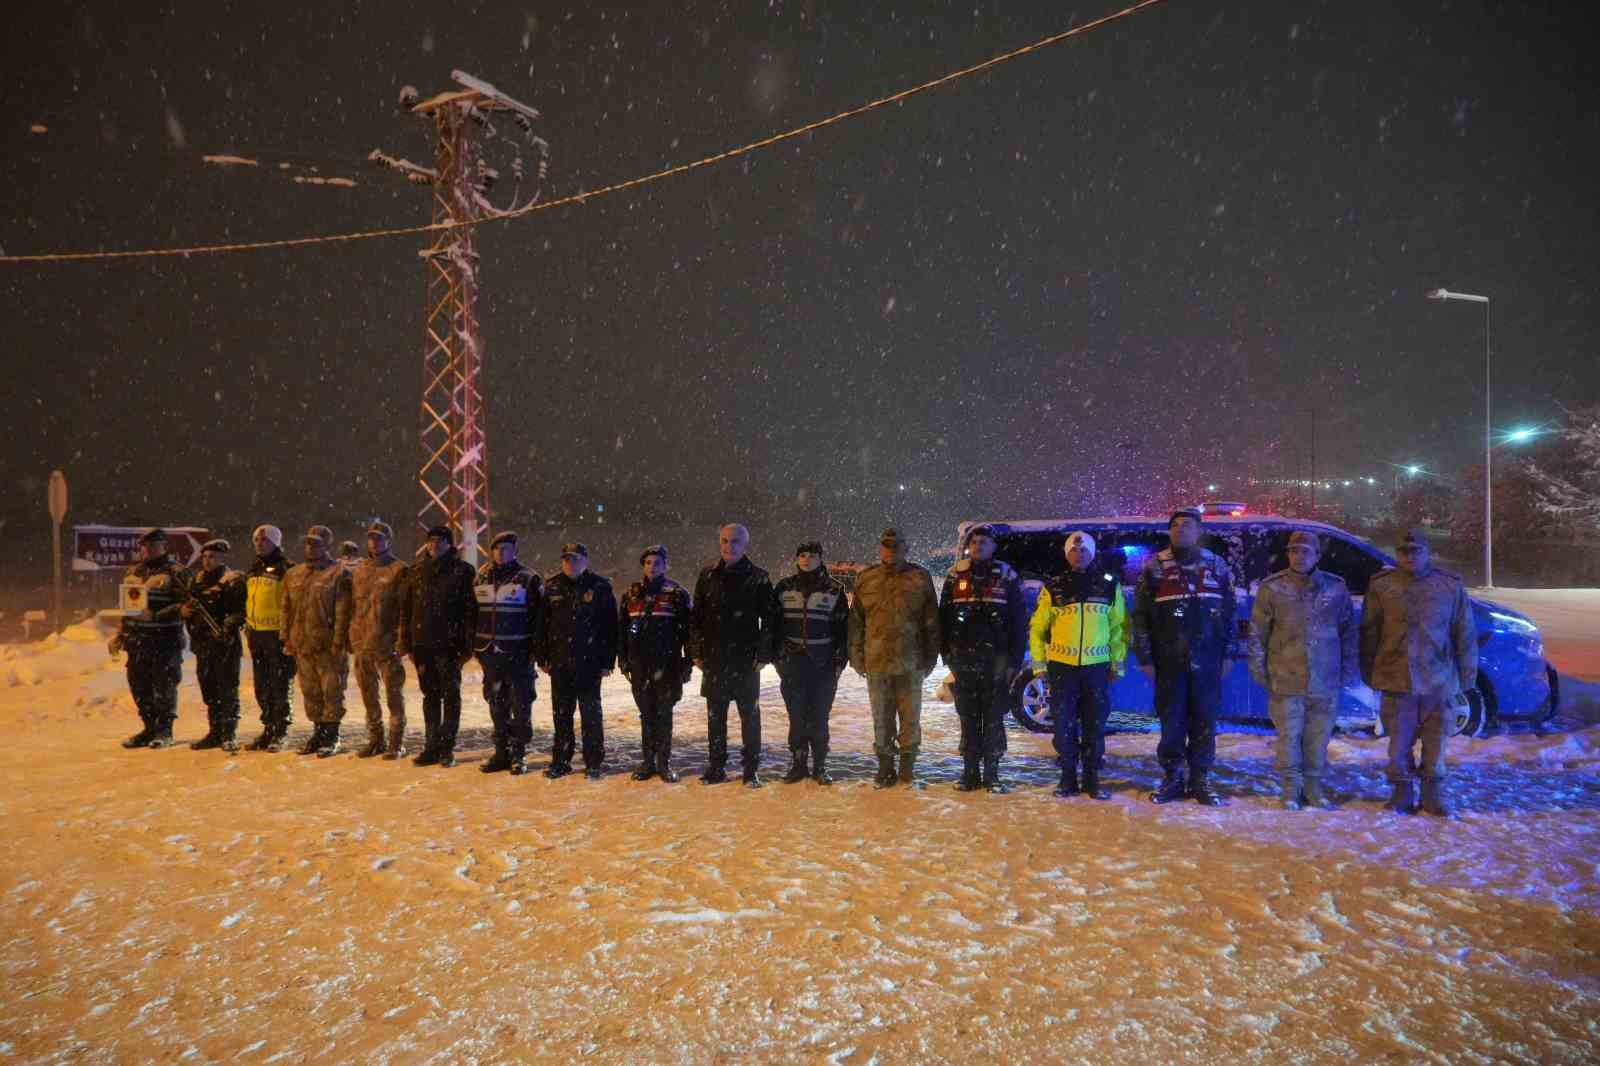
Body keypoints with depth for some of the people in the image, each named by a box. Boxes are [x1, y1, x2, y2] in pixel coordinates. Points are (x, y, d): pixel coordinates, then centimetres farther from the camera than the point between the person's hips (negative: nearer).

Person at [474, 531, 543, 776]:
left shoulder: (528, 579, -4)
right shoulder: (480, 578, 9)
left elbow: (538, 617, -5)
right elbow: (471, 614, 17)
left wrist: (536, 649, -10)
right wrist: (473, 645, 11)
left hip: (518, 654, -4)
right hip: (489, 654, 4)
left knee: (521, 705, -1)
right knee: (497, 705, 11)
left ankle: (518, 754, 9)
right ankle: (502, 753, 21)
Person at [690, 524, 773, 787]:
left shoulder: (758, 578, 0)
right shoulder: (708, 575, 8)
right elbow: (695, 617, 9)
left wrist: (762, 654, -7)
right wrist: (697, 652, 3)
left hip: (746, 659, -3)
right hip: (714, 658, 3)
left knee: (750, 714, 3)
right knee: (715, 715, 8)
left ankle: (751, 769, 11)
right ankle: (716, 767, 18)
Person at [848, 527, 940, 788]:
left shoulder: (920, 578, 3)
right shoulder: (866, 579, 7)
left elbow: (931, 622, 4)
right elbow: (856, 621, 9)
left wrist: (930, 657, 0)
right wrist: (857, 656, 4)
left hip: (910, 663, -1)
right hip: (876, 662, 2)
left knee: (910, 717, 6)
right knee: (881, 718, 9)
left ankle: (907, 768, 17)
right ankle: (885, 768, 19)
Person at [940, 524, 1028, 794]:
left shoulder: (1007, 576, 2)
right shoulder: (955, 575, 7)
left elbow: (1019, 621, 0)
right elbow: (944, 617, 9)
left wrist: (1015, 660, -6)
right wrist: (947, 653, 2)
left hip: (996, 660, -2)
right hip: (963, 660, 2)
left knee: (994, 718, 3)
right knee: (968, 718, 7)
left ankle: (991, 773, 11)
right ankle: (970, 771, 14)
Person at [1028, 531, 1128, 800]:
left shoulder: (1110, 585, 5)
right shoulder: (1053, 587, 3)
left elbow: (1119, 627, 8)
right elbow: (1037, 627, 7)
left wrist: (1118, 664, 5)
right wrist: (1039, 663, 2)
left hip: (1097, 666, 0)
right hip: (1061, 666, 0)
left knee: (1095, 724, 6)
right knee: (1064, 724, 3)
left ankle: (1092, 778, 16)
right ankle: (1068, 778, 14)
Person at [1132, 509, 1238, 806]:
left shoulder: (1217, 566, 8)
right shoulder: (1155, 567, 2)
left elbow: (1228, 612, 11)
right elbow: (1140, 614, 1)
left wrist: (1227, 653, 7)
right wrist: (1145, 656, -3)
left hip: (1207, 661, 1)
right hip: (1169, 661, -1)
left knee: (1205, 722, 6)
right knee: (1171, 721, 4)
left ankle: (1200, 778, 17)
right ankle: (1172, 777, 16)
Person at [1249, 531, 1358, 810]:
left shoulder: (1336, 588, 4)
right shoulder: (1272, 588, -1)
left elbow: (1348, 632, 11)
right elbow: (1257, 634, 2)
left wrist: (1348, 670, 7)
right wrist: (1259, 670, -1)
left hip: (1325, 683, 2)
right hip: (1286, 682, -1)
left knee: (1318, 739, 8)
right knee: (1288, 737, 4)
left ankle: (1313, 787, 22)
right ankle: (1291, 789, 16)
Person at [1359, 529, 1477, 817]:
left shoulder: (1451, 587, 3)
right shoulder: (1381, 586, 2)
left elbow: (1466, 638, 6)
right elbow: (1369, 634, 6)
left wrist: (1465, 682, 5)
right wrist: (1369, 674, 6)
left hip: (1439, 684, 0)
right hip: (1397, 682, 0)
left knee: (1436, 744, 9)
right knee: (1399, 743, 6)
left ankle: (1434, 795, 23)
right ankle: (1402, 792, 21)